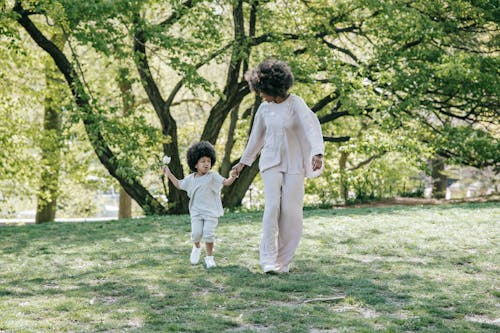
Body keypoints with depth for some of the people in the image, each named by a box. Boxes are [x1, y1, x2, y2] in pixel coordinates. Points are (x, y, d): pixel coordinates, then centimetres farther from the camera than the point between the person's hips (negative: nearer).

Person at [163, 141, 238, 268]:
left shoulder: (213, 176, -5)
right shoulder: (190, 178, 6)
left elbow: (226, 182, -14)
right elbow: (179, 185, 23)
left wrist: (232, 177, -34)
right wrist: (169, 175, 20)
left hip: (211, 212, -2)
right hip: (196, 211, 2)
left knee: (209, 234, -8)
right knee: (196, 233, -8)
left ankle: (209, 257, 10)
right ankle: (196, 247, 26)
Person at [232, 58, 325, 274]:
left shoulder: (296, 103, -10)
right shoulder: (264, 108, 5)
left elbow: (311, 126, -24)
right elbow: (256, 136, 18)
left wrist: (318, 153, -40)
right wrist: (244, 161, 27)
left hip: (294, 164, -2)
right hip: (271, 162, 3)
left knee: (291, 211, -3)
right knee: (272, 206, -12)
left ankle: (283, 261, 10)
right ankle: (268, 260, -11)